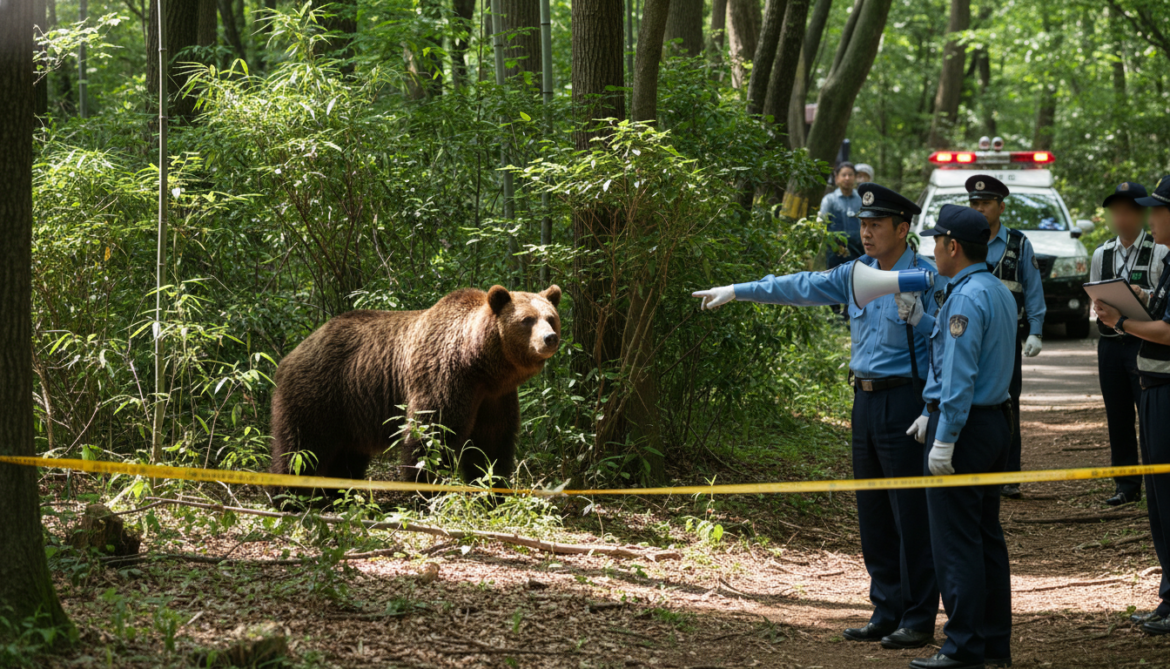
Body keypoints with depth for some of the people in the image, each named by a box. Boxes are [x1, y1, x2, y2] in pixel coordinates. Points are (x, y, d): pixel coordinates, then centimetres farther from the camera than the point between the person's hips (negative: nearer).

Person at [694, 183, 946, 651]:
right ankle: (887, 613, 19)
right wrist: (737, 292, 20)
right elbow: (803, 287, 18)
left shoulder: (926, 277, -10)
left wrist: (916, 315, -28)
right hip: (866, 399, 8)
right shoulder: (858, 273, 12)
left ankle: (918, 621, 0)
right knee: (873, 516, 11)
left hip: (906, 402, -8)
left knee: (911, 516, -5)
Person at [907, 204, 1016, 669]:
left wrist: (945, 439, -20)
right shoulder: (1000, 293, 14)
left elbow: (960, 375, -22)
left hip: (965, 424, -10)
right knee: (987, 535, 13)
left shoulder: (966, 299, -18)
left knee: (956, 542, -6)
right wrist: (933, 414, 24)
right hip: (995, 419, 10)